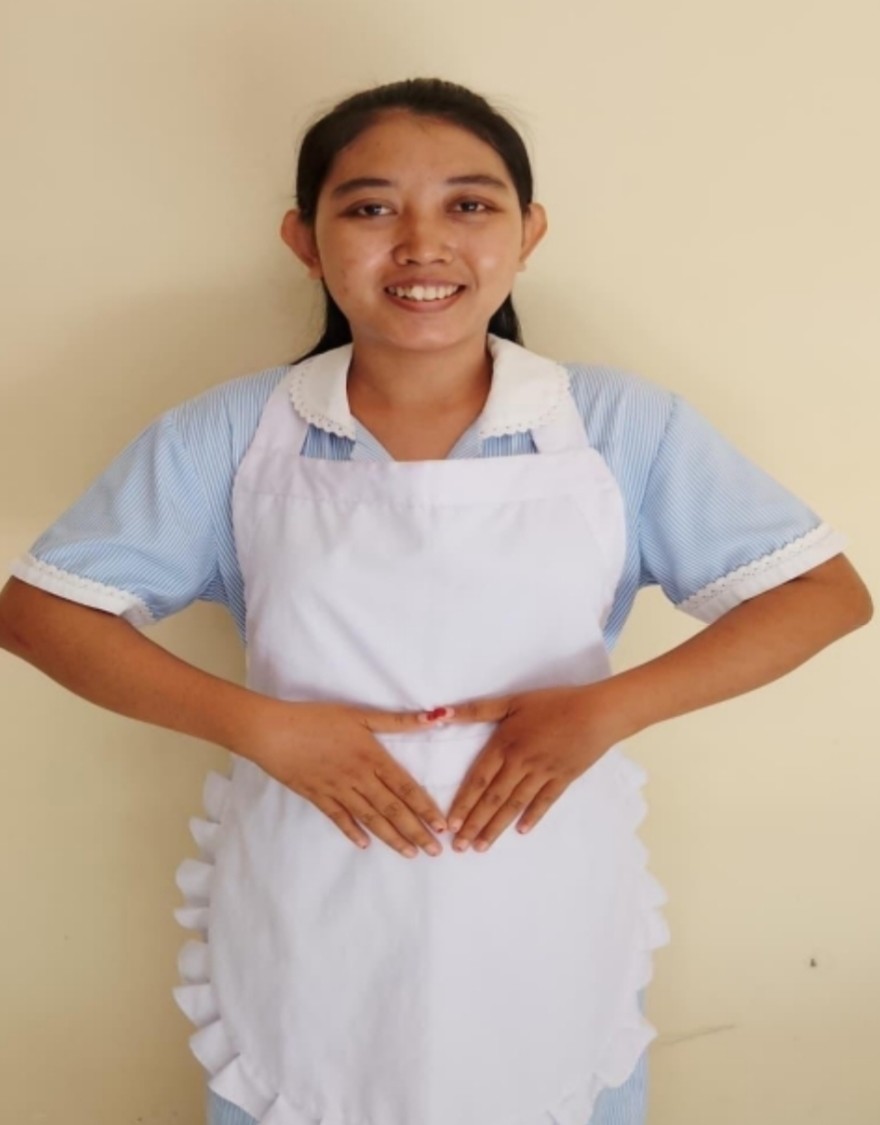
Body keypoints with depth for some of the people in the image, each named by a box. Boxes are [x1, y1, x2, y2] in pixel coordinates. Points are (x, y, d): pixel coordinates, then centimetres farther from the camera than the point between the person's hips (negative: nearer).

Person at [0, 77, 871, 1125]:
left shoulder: (623, 425, -8)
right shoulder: (229, 437, -7)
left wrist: (606, 710, -20)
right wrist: (259, 726, -19)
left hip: (548, 939, 0)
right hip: (309, 943, 0)